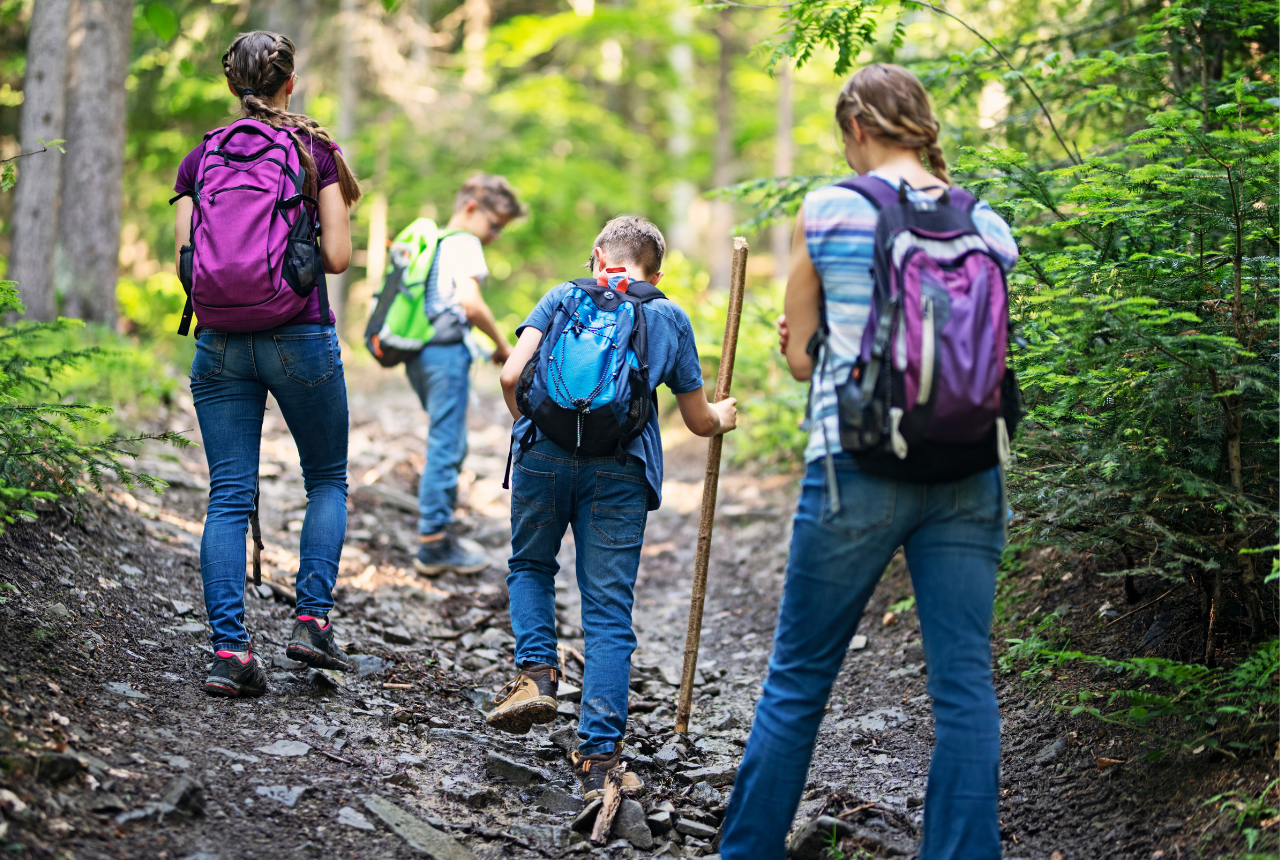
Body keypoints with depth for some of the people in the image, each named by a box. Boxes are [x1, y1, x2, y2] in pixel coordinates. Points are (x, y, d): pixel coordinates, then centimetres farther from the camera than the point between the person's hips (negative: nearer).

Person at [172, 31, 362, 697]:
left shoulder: (199, 158, 7)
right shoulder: (315, 149, 0)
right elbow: (338, 256, -4)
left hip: (220, 340, 2)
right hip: (300, 337, -2)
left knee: (228, 497, 3)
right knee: (327, 479, 16)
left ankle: (229, 650, -5)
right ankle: (312, 620, 5)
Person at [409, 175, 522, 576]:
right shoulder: (464, 243, -7)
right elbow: (471, 303, -18)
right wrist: (501, 343, -9)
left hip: (418, 352, 10)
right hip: (446, 351, -10)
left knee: (451, 445, 17)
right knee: (446, 446, -6)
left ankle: (440, 529, 20)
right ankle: (434, 543, -4)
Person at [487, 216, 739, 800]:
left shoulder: (564, 297, 18)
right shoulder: (670, 317, 21)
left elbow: (512, 375, 4)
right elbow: (699, 421, 22)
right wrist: (724, 417, 45)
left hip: (546, 452, 0)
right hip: (621, 468, 0)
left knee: (530, 566, 25)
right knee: (608, 612, 1)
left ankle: (535, 672, 3)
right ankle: (599, 756, -5)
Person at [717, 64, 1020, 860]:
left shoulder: (828, 211, -2)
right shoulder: (988, 225, 7)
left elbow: (800, 357, 4)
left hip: (859, 466, -2)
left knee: (799, 676, 9)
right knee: (965, 682, 5)